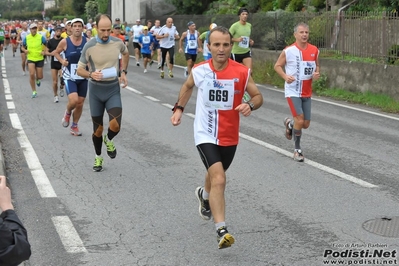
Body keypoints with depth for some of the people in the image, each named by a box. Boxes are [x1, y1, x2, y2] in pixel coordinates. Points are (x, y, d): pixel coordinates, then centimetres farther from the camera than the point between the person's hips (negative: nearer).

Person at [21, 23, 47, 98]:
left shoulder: (41, 37, -6)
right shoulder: (26, 38, -1)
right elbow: (23, 47, 12)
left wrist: (44, 51, -14)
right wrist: (25, 50, -10)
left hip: (39, 59, 0)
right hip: (30, 59, 0)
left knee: (40, 76, 3)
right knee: (31, 74, -15)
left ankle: (37, 80, 44)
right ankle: (34, 91, 0)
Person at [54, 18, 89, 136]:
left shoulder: (87, 42, -4)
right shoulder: (65, 42, -8)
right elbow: (56, 52, 8)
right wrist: (62, 61, -9)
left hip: (83, 77, 3)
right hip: (69, 77, -3)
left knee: (80, 103, 8)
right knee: (73, 100, -22)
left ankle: (74, 126, 29)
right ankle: (68, 112, 14)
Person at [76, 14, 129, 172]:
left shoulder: (118, 43, -6)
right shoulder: (89, 46, -14)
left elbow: (126, 53, 19)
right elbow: (79, 70, -6)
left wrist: (124, 72, 8)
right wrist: (91, 74, -27)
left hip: (113, 89, 1)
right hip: (96, 90, -1)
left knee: (115, 126, -15)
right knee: (98, 128, 8)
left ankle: (109, 140, 21)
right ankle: (98, 157, 32)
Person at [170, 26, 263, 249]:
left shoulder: (242, 72, -13)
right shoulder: (199, 70, -9)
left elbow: (258, 96, -3)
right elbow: (188, 86, 13)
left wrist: (250, 105, -25)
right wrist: (179, 109, 7)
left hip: (229, 137, 3)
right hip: (206, 135, -2)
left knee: (216, 174, 26)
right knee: (219, 179, -22)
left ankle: (204, 195, 61)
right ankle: (222, 230, -20)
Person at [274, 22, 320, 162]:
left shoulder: (314, 50, 2)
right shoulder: (288, 51, -10)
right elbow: (277, 66, -2)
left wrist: (317, 73, -6)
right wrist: (285, 76, -19)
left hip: (307, 92, 5)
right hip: (293, 91, -5)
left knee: (305, 124, 7)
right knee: (300, 120, -17)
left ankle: (289, 124, 41)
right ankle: (297, 150, 1)